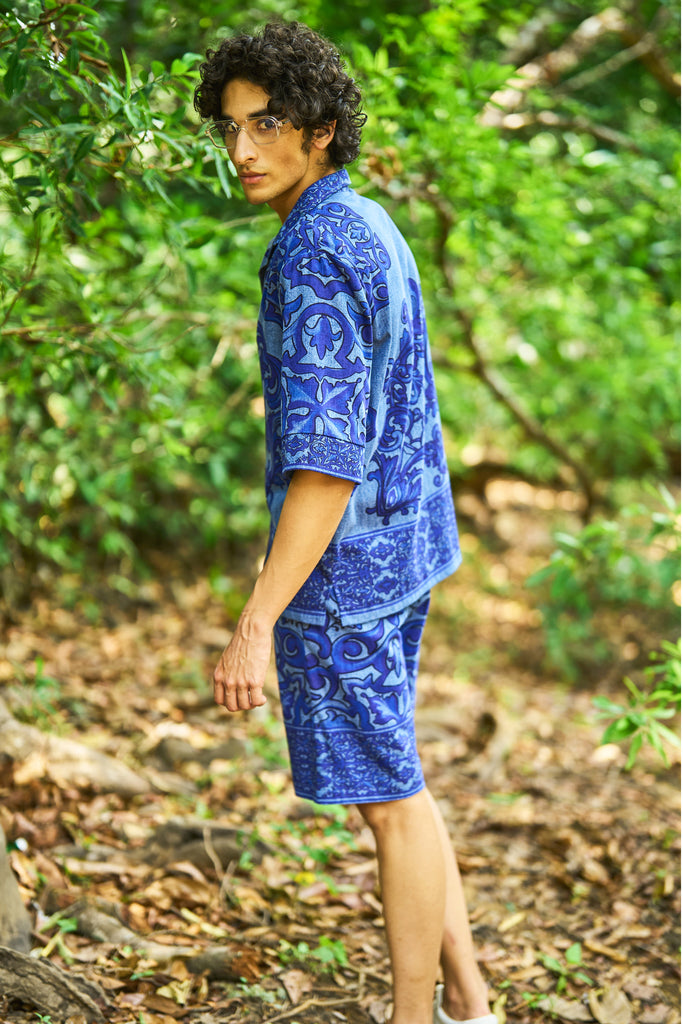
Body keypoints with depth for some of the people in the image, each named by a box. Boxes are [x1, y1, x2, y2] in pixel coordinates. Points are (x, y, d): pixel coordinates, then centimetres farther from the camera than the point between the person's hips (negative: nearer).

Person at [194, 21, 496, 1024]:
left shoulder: (312, 255, -21)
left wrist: (256, 625, -27)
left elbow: (329, 453, -26)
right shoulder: (370, 232, 10)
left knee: (388, 798, 2)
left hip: (340, 567, -10)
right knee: (389, 781, 19)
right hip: (401, 548, 10)